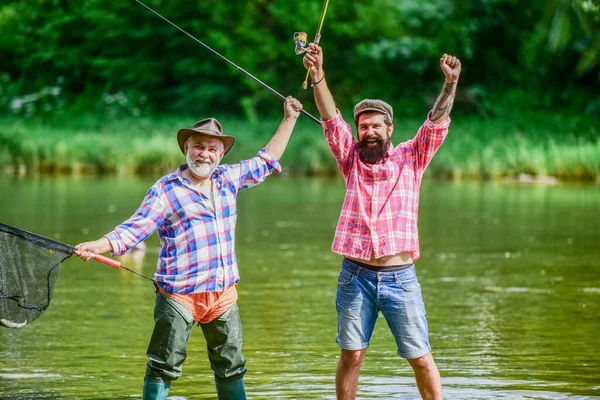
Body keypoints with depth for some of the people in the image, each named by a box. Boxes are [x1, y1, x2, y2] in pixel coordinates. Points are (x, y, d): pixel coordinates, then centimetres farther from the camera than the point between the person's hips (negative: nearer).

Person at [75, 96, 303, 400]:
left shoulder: (229, 178, 11)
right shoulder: (165, 190, -5)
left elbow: (266, 161, 25)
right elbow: (135, 228, -11)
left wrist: (289, 120, 26)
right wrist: (98, 245, -25)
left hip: (223, 295, 5)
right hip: (179, 295, -5)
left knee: (231, 368, 14)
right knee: (164, 367, -5)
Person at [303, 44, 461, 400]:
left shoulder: (410, 159, 5)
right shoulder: (352, 160, 7)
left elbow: (437, 123, -5)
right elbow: (331, 117, -3)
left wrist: (450, 84, -20)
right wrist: (317, 75, -17)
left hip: (401, 277, -1)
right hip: (356, 277, 1)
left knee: (421, 358, 1)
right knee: (352, 356, 7)